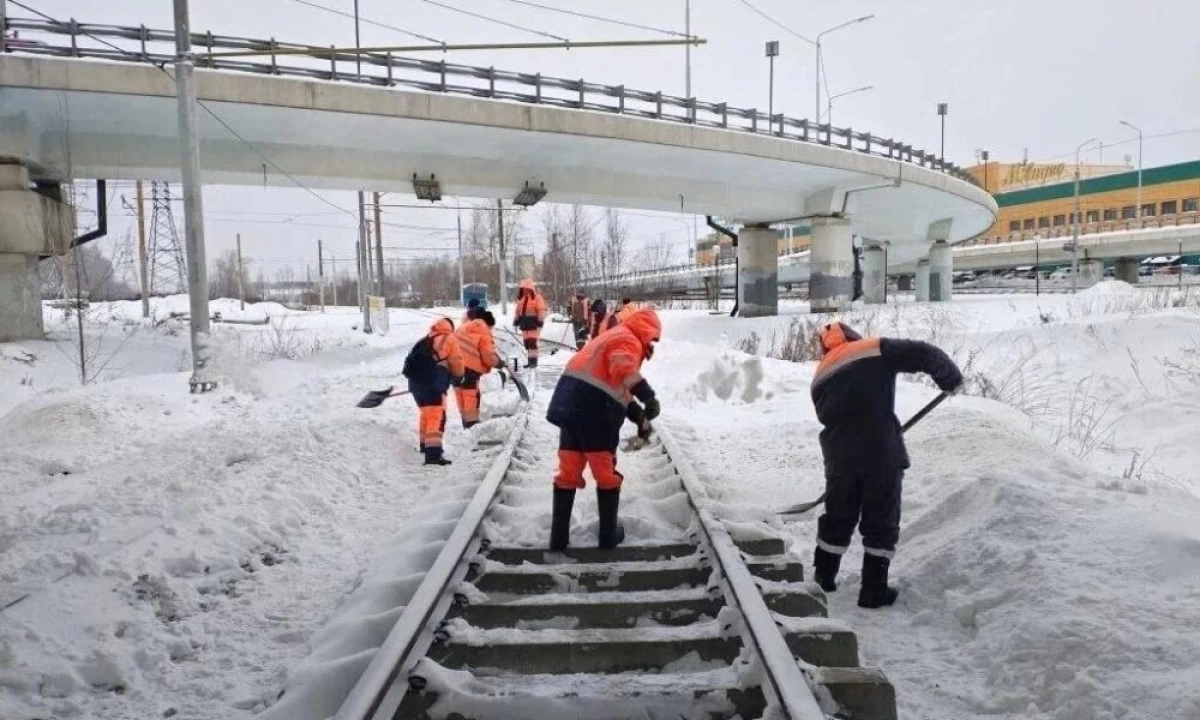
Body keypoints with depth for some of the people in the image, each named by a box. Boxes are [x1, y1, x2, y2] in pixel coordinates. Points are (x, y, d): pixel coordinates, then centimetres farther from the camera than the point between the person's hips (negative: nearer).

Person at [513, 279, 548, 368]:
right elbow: (518, 311, 20)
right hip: (524, 323, 7)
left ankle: (533, 360, -9)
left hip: (533, 323, -7)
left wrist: (540, 323, -17)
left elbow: (541, 311, -12)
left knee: (532, 342, -13)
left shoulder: (537, 297, -7)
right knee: (527, 342, 9)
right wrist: (516, 322, 17)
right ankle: (529, 360, 15)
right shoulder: (521, 298, 14)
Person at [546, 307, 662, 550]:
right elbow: (623, 370, -27)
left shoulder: (614, 336, 28)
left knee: (568, 474, 13)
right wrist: (648, 395, -30)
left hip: (570, 406, 8)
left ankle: (558, 535, 16)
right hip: (595, 413, -8)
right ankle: (609, 534, 18)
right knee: (606, 475, 8)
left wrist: (639, 413, 22)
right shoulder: (629, 342, -3)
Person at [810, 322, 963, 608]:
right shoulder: (876, 349, 1)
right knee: (881, 524, 9)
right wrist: (951, 378, 10)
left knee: (838, 518, 20)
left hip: (839, 455, 4)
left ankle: (823, 578, 29)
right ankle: (874, 590, 14)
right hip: (881, 451, -4)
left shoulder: (821, 375, 15)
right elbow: (924, 354, -6)